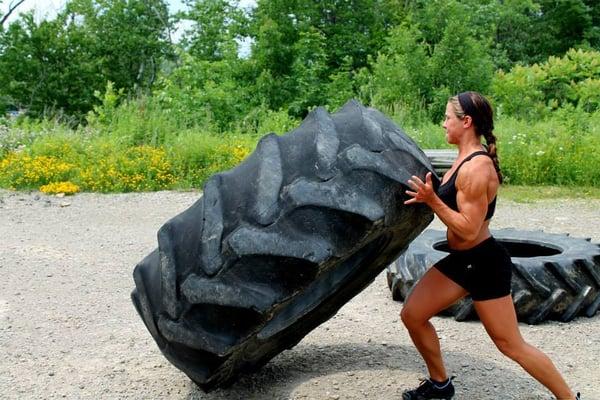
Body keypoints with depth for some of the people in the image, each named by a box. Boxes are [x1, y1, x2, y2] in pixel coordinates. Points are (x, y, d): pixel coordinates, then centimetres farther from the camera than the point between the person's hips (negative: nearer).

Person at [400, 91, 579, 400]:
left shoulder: (475, 168, -25)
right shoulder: (466, 158, 5)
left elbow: (469, 230, -25)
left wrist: (431, 200, -26)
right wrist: (427, 195, 0)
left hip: (485, 264, -9)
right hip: (461, 260, 10)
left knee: (511, 345, 2)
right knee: (412, 315, 10)